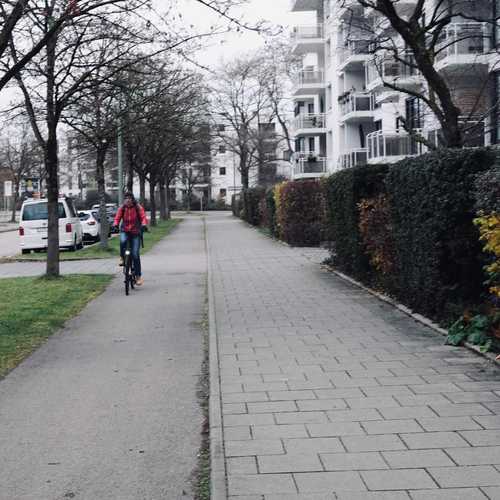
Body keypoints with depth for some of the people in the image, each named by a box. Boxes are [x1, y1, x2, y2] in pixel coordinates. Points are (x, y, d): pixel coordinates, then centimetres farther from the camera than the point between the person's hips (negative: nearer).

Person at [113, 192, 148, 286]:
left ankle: (138, 276, 2)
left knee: (135, 255, -7)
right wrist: (115, 225, -25)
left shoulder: (138, 208, -3)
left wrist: (144, 225, -32)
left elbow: (143, 217, -11)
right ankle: (122, 258, -10)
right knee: (123, 241, -37)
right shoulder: (122, 208, 2)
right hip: (125, 231, 1)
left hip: (135, 232, -1)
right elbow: (117, 218, -3)